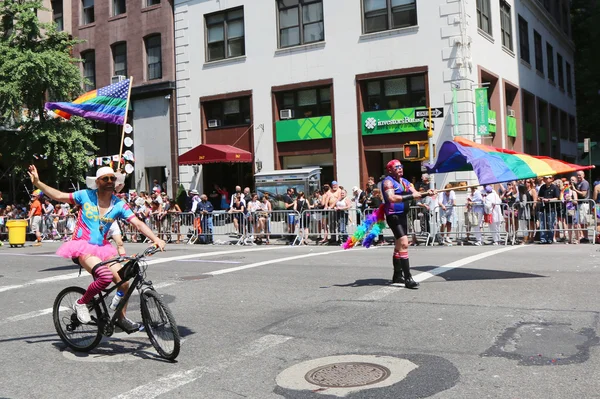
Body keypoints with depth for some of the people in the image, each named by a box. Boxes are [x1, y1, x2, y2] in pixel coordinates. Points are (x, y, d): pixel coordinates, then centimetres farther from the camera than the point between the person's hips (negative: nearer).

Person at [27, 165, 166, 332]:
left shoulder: (119, 205, -2)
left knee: (124, 282, -9)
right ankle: (81, 303, -4)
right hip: (82, 247, -4)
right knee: (106, 276, -30)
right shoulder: (86, 196, -6)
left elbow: (138, 224, -10)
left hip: (102, 248, 4)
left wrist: (156, 239, -24)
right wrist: (37, 182, -6)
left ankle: (122, 318, 15)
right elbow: (58, 196, 3)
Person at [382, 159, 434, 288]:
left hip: (402, 215, 9)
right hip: (393, 216, -9)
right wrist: (410, 196, -28)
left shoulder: (405, 181, 15)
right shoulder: (388, 181, -10)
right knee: (404, 244, -19)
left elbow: (416, 194, 5)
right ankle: (408, 278, -21)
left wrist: (426, 194, -14)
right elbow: (391, 198, -26)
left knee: (399, 246, 17)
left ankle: (397, 276, 29)